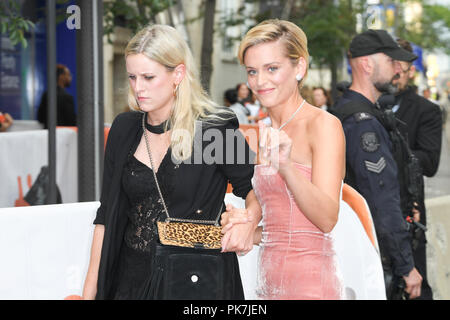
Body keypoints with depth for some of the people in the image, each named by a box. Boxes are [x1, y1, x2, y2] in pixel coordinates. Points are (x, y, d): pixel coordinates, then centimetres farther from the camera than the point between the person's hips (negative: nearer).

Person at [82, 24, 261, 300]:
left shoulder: (217, 128, -10)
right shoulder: (124, 129, 3)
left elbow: (254, 188, 4)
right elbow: (107, 214, 6)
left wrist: (249, 220, -16)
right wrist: (90, 288, 4)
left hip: (200, 283, -3)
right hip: (135, 277, 4)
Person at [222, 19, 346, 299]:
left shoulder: (324, 124, -9)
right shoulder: (266, 133, 12)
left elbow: (327, 219, -19)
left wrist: (287, 166, -30)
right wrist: (245, 228, 0)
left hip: (310, 284, -7)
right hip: (269, 282, 7)